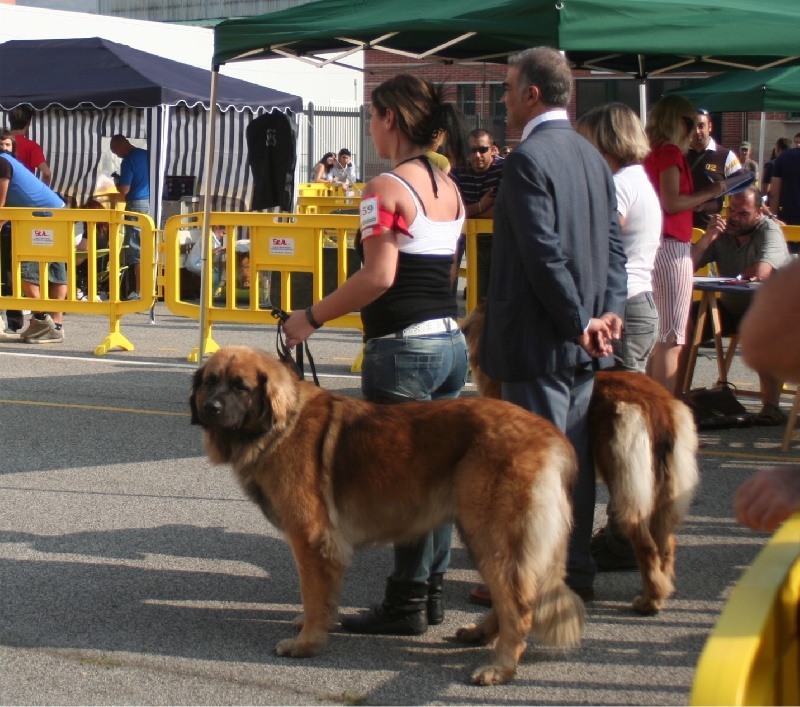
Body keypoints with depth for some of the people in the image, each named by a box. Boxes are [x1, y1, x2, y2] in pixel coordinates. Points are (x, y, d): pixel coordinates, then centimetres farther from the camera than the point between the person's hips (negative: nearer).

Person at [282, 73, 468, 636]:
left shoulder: (387, 189, -13)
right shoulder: (449, 189, 12)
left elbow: (379, 276, -20)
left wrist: (313, 317, -13)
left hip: (403, 348, -8)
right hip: (451, 341, 8)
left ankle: (407, 603, 3)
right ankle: (432, 591, 20)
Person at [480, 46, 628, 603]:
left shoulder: (529, 157, -15)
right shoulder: (592, 157, 12)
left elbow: (544, 253, -20)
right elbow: (614, 245, 11)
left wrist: (579, 321, -13)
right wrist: (609, 311, 2)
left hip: (539, 341, -8)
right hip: (582, 346, 9)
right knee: (575, 455, 14)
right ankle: (576, 568, 21)